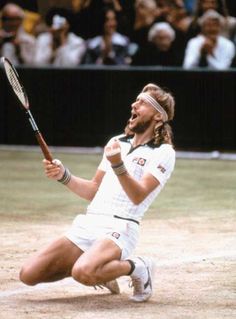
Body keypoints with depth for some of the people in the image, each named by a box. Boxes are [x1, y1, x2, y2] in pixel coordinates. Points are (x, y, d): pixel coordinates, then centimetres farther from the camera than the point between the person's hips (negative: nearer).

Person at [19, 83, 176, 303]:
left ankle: (136, 267, -5)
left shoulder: (163, 153, -1)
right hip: (86, 224, 7)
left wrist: (118, 165, -30)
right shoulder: (116, 142, 21)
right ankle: (98, 272, 16)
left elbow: (138, 196, -15)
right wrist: (63, 176, 6)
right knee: (29, 274, -7)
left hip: (119, 228, -7)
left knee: (83, 274, -37)